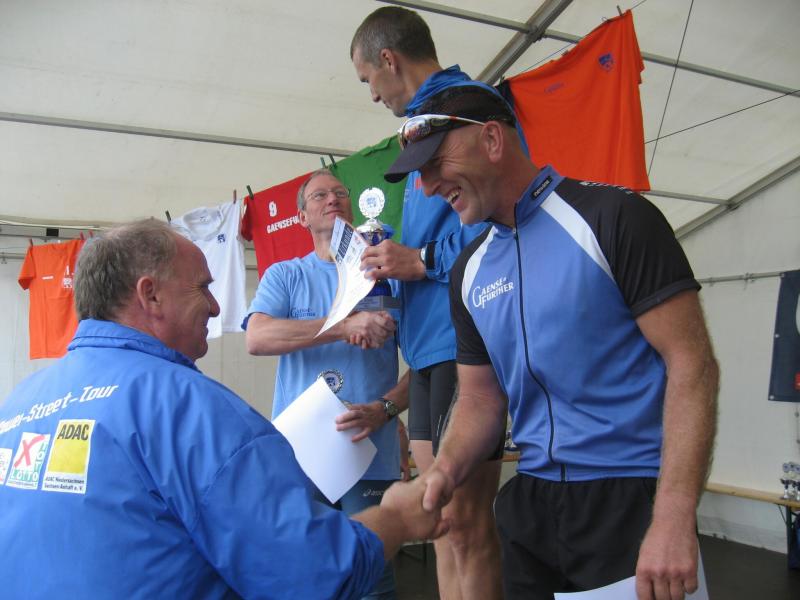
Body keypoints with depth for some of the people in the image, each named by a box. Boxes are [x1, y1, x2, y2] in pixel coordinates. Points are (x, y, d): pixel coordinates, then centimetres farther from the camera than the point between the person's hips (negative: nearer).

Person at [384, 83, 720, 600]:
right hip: (531, 500, 6)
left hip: (631, 498, -5)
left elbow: (691, 363, -15)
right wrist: (445, 471, -10)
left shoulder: (613, 218, -12)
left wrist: (673, 521, -21)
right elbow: (481, 398, 9)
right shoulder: (470, 271, 7)